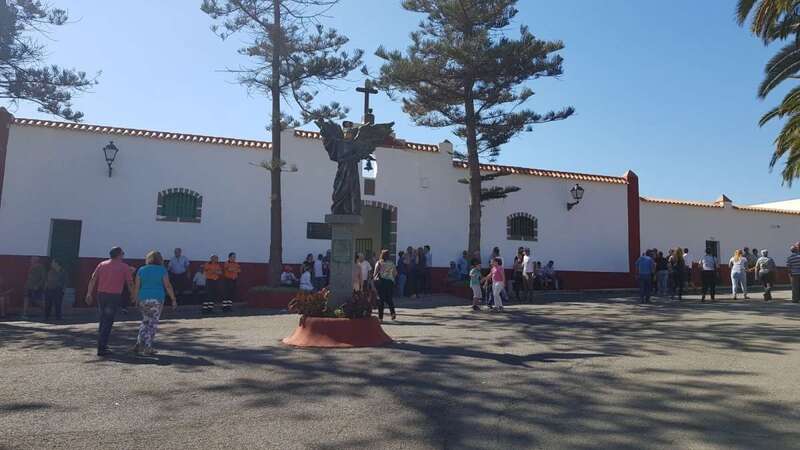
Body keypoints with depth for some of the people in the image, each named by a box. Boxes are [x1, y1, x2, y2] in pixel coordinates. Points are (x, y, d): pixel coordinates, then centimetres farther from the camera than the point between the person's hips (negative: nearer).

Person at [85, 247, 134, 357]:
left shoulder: (102, 264, 10)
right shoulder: (124, 267, 0)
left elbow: (93, 279, 4)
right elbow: (130, 283, 0)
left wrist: (89, 293, 7)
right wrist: (133, 296, 13)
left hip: (101, 294, 5)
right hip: (114, 296, -4)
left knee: (103, 320, 19)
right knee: (108, 322, -1)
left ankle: (102, 344, 26)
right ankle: (102, 348, -2)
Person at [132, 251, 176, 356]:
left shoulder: (141, 270, 5)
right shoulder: (162, 270, -3)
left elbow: (136, 286, 4)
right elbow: (168, 286, -5)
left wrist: (136, 299, 14)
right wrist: (173, 300, 0)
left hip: (143, 299, 3)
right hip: (157, 299, -3)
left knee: (145, 321, 19)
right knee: (153, 324, 4)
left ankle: (139, 344, 12)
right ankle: (147, 348, 5)